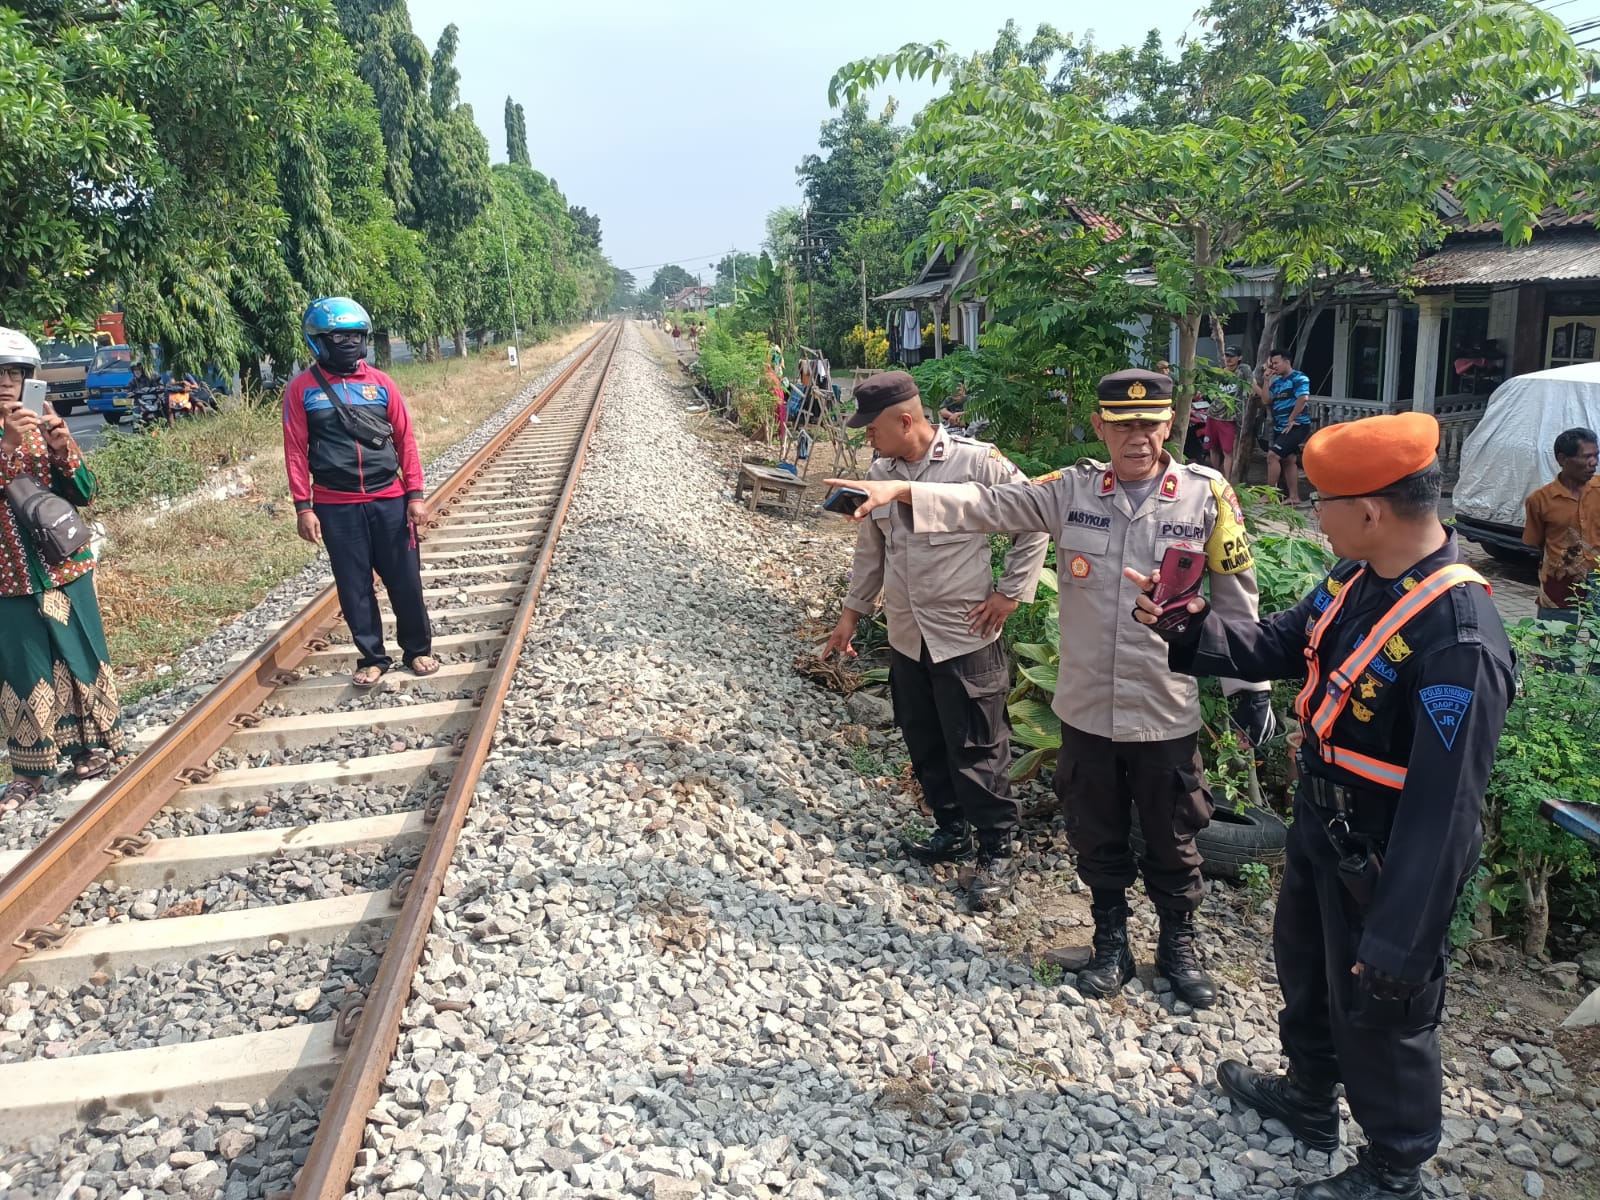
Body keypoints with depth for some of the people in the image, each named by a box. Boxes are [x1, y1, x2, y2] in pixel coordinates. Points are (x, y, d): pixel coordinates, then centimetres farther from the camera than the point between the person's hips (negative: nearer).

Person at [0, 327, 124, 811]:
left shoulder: (43, 426, 2)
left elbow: (82, 494, -3)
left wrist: (62, 448, -20)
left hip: (65, 567, 2)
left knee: (80, 657, 10)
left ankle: (95, 744, 24)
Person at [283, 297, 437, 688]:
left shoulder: (380, 383, 4)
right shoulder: (302, 389, -1)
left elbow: (405, 440, 5)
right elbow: (296, 451, -1)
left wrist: (415, 495, 0)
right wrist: (303, 508, -5)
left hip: (390, 501, 1)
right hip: (336, 508, -1)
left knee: (405, 581, 6)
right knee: (354, 587, 7)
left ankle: (418, 649, 22)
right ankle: (372, 657, 20)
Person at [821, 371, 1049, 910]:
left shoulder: (976, 462, -14)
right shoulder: (878, 474, 6)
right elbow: (870, 550, 17)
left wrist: (1011, 592, -9)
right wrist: (852, 612, 19)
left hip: (966, 637, -6)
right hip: (906, 637, 7)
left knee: (976, 749, 0)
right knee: (925, 744, 16)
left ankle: (998, 850, 17)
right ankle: (952, 830, 35)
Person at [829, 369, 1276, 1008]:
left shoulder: (1207, 494, -8)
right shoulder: (1073, 489, -4)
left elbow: (1236, 595, 0)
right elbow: (987, 504, -13)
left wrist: (1250, 684, 3)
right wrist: (900, 490, -26)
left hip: (1167, 711, -1)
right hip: (1086, 708, 2)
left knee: (1171, 839, 16)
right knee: (1096, 836, 17)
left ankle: (1178, 945, 40)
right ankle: (1111, 942, 39)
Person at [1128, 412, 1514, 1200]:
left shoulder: (1459, 642, -33)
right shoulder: (1356, 577, -7)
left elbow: (1444, 811, -30)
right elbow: (1278, 647, 7)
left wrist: (1400, 942, -24)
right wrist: (1190, 626, -11)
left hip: (1385, 866, -8)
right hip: (1319, 828, 9)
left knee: (1379, 1013, 14)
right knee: (1304, 967, 28)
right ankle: (1309, 1095, 55)